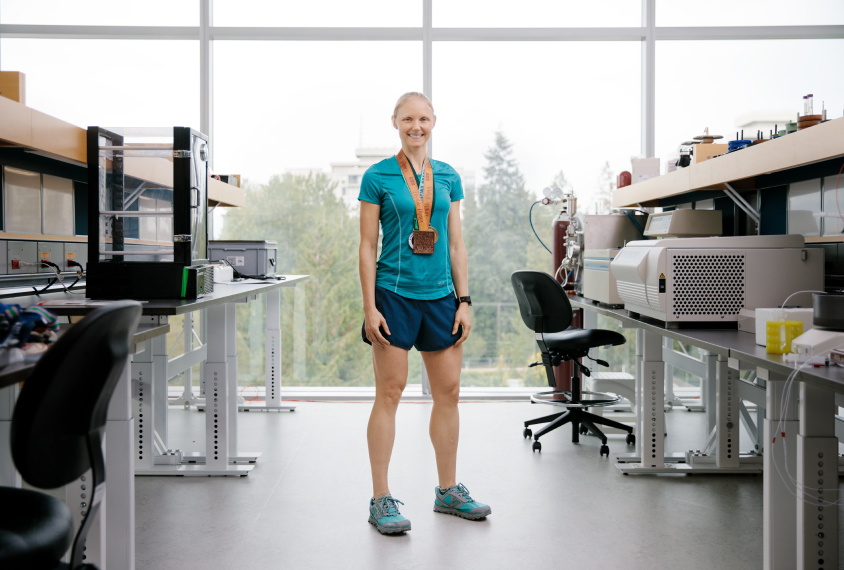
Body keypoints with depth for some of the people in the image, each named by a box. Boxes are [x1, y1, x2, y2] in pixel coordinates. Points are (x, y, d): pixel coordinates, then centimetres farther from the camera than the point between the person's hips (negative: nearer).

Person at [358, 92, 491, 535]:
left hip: (440, 296, 5)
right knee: (389, 394, -1)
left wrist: (464, 300, 5)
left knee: (449, 392, 8)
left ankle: (448, 491, 23)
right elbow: (367, 247, -3)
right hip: (394, 295, -4)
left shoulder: (448, 177, 11)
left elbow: (456, 244, 12)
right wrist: (369, 307, -9)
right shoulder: (378, 177, -1)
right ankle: (381, 500, 8)